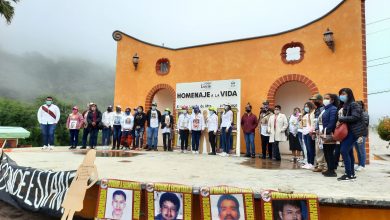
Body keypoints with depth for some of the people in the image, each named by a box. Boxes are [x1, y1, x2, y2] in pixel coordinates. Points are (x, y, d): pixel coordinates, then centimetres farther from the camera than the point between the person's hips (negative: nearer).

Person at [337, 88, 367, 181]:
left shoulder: (354, 104, -10)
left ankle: (349, 175, -6)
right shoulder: (345, 105, 16)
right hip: (348, 130, 9)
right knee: (349, 151, 11)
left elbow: (355, 117, -21)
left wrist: (341, 119, -18)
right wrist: (342, 120, -4)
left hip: (354, 131, -9)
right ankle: (352, 173, 20)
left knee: (344, 150, -13)